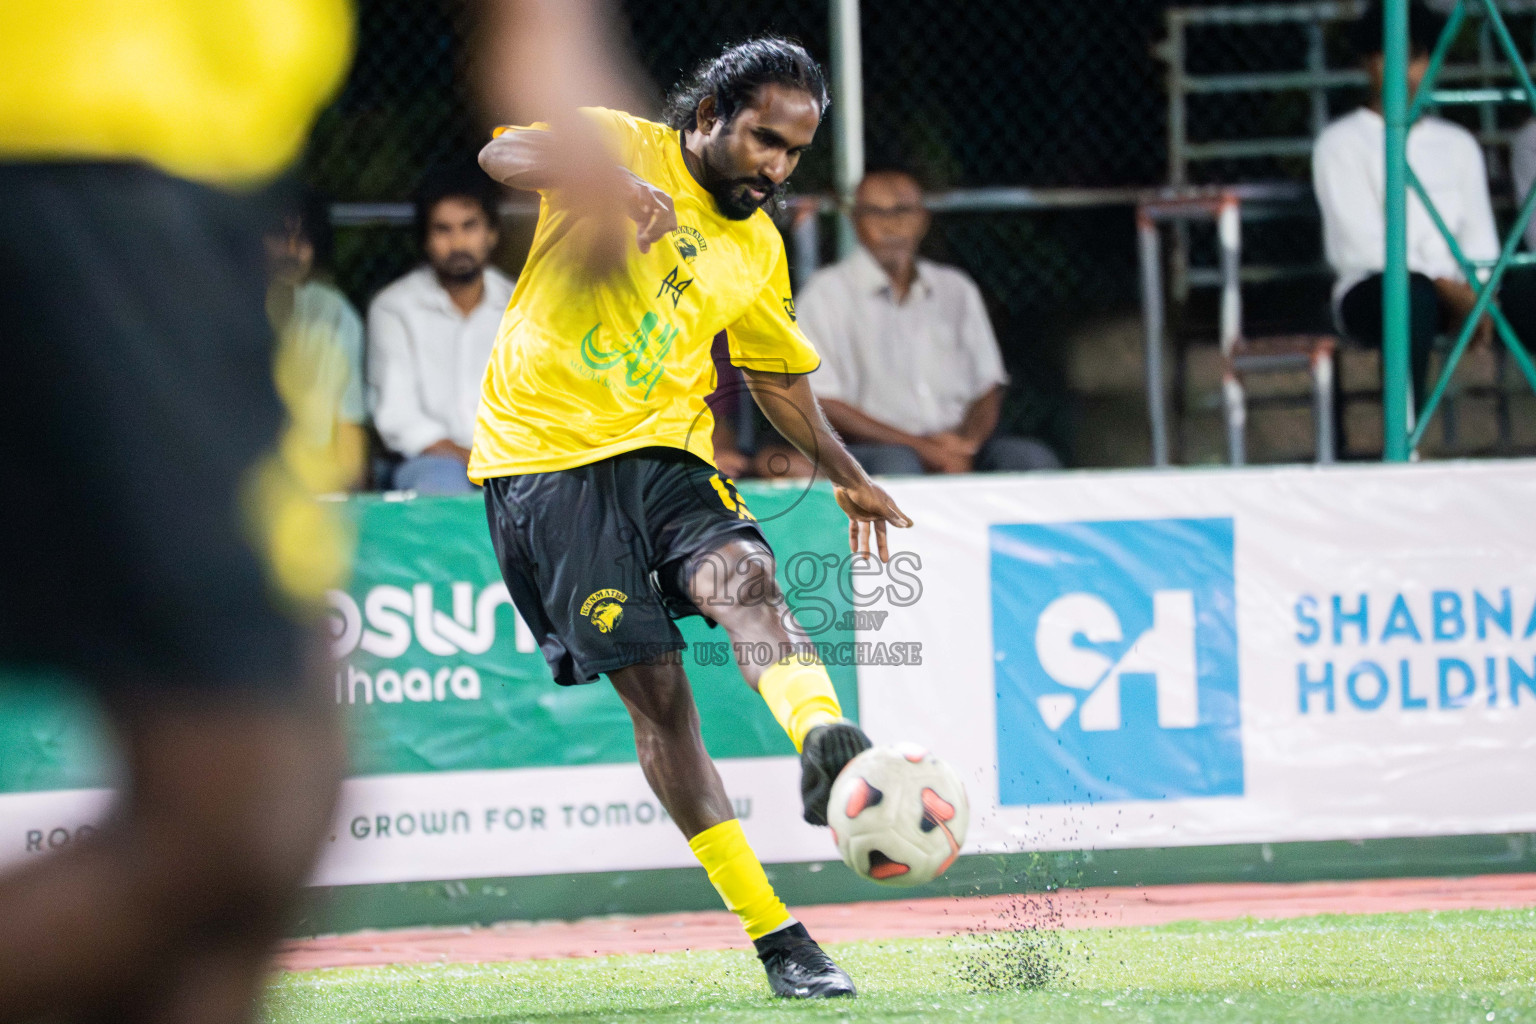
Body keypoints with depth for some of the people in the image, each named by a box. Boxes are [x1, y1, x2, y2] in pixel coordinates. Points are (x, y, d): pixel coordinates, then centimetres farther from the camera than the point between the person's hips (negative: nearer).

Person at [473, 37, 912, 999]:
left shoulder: (759, 252, 15)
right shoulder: (622, 144, -2)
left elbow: (778, 372, 32)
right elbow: (505, 152, -22)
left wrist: (849, 475, 37)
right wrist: (612, 179, -38)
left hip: (662, 451, 4)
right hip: (544, 452, -4)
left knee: (745, 576, -28)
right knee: (655, 688, -7)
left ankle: (825, 744, -58)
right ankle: (775, 937, -5)